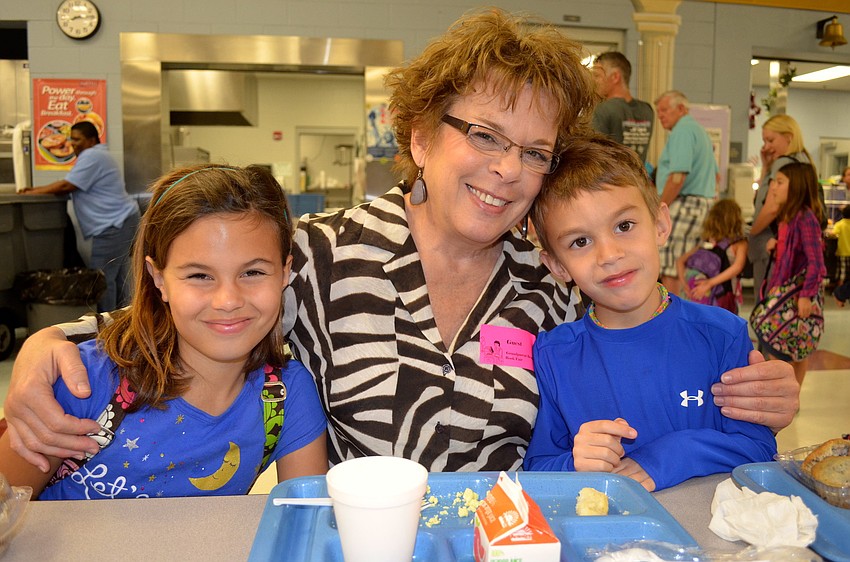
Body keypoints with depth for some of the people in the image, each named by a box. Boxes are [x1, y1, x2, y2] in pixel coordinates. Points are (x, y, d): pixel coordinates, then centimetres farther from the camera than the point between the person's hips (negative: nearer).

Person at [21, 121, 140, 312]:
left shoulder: (92, 156, -12)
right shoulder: (95, 155, 22)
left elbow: (66, 186, -15)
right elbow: (71, 186, 19)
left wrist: (34, 193, -5)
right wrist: (37, 190, 12)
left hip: (115, 225, -11)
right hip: (121, 222, 11)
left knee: (103, 277, -7)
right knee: (118, 274, 14)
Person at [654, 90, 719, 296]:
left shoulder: (682, 131, -11)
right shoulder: (699, 130, 22)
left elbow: (678, 176, -21)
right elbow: (714, 175, 27)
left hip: (684, 203, -10)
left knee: (670, 271, -10)